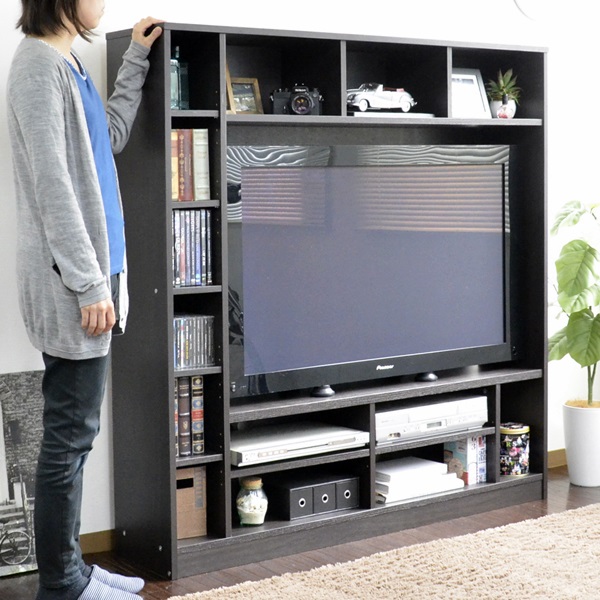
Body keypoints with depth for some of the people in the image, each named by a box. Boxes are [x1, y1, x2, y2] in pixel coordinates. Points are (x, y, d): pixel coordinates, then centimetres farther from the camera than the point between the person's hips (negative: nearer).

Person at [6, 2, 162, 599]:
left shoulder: (66, 63, 15)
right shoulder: (38, 63, -13)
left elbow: (112, 135, 29)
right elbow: (52, 184, -19)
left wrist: (136, 58, 27)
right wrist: (90, 284, -19)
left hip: (92, 266, 10)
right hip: (68, 280, -10)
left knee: (72, 432, 13)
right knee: (69, 435, -3)